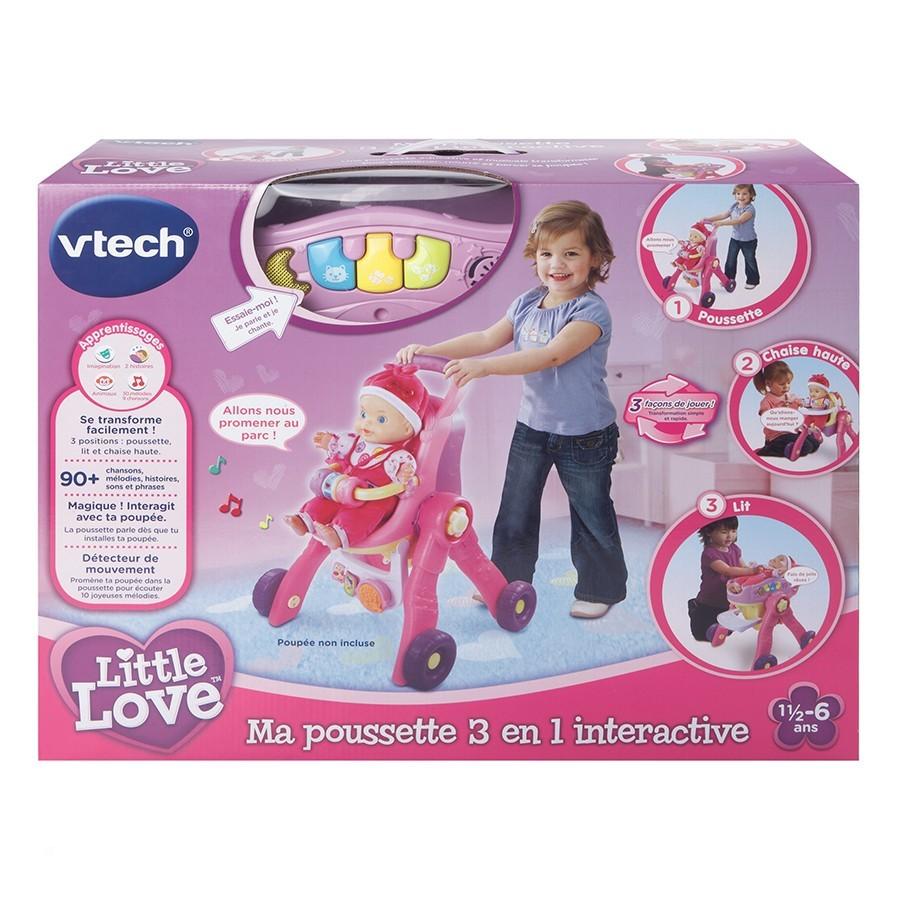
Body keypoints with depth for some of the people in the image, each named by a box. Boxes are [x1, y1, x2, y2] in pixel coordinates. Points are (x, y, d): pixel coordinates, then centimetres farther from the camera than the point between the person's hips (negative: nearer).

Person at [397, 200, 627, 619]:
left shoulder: (591, 310, -21)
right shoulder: (526, 303, 1)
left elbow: (552, 355, -34)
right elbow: (487, 338, 3)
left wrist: (483, 367, -42)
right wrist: (429, 350, -7)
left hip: (584, 434, -6)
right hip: (532, 426, 6)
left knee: (591, 515, 11)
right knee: (515, 511, 16)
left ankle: (600, 588, 31)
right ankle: (508, 579, 35)